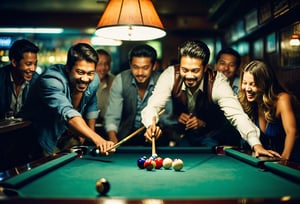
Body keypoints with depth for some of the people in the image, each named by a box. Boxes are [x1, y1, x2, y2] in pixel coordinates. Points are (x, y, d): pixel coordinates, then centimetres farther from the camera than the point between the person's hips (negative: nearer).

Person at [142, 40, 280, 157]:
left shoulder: (218, 81, -30)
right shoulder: (170, 75, -25)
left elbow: (236, 114, -39)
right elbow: (153, 106, -29)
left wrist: (256, 144, -54)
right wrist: (151, 125, -53)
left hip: (208, 136, -1)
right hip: (180, 133, 1)